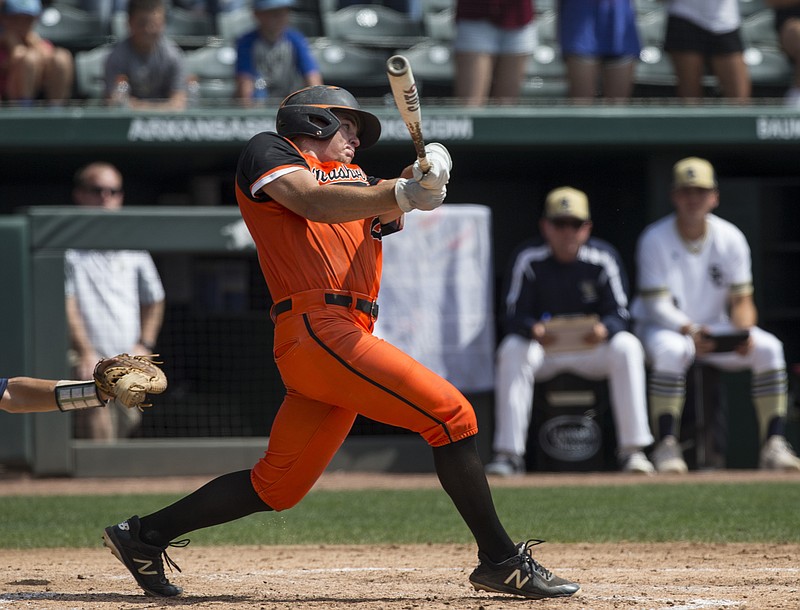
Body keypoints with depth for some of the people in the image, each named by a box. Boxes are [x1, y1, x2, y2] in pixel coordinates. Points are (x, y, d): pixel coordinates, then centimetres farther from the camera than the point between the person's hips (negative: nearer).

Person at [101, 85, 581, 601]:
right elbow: (315, 202, -11)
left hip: (348, 336, 9)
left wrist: (414, 184, -13)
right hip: (316, 327, -9)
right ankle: (500, 559, -14)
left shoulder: (348, 175, 29)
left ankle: (144, 537, 21)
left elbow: (384, 213, 9)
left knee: (280, 486, 11)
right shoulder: (268, 151, 8)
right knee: (451, 413, -15)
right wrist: (400, 193, -23)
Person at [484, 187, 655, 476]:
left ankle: (632, 450, -25)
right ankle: (508, 453, -32)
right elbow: (512, 315, -16)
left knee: (627, 346, -28)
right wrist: (534, 330, -40)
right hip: (541, 350, -1)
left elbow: (620, 313, -13)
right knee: (512, 349, -32)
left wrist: (603, 329, -39)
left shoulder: (603, 258, -8)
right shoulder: (528, 258, -10)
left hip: (591, 348, 1)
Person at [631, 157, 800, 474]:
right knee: (671, 350, -39)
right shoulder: (655, 239, -14)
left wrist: (744, 332, -26)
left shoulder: (730, 239, -3)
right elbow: (656, 304, -19)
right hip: (663, 327, -4)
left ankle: (773, 446, -18)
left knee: (768, 347, -20)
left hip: (714, 330, 4)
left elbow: (741, 300, -3)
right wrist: (690, 331, -37)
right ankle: (666, 447, -32)